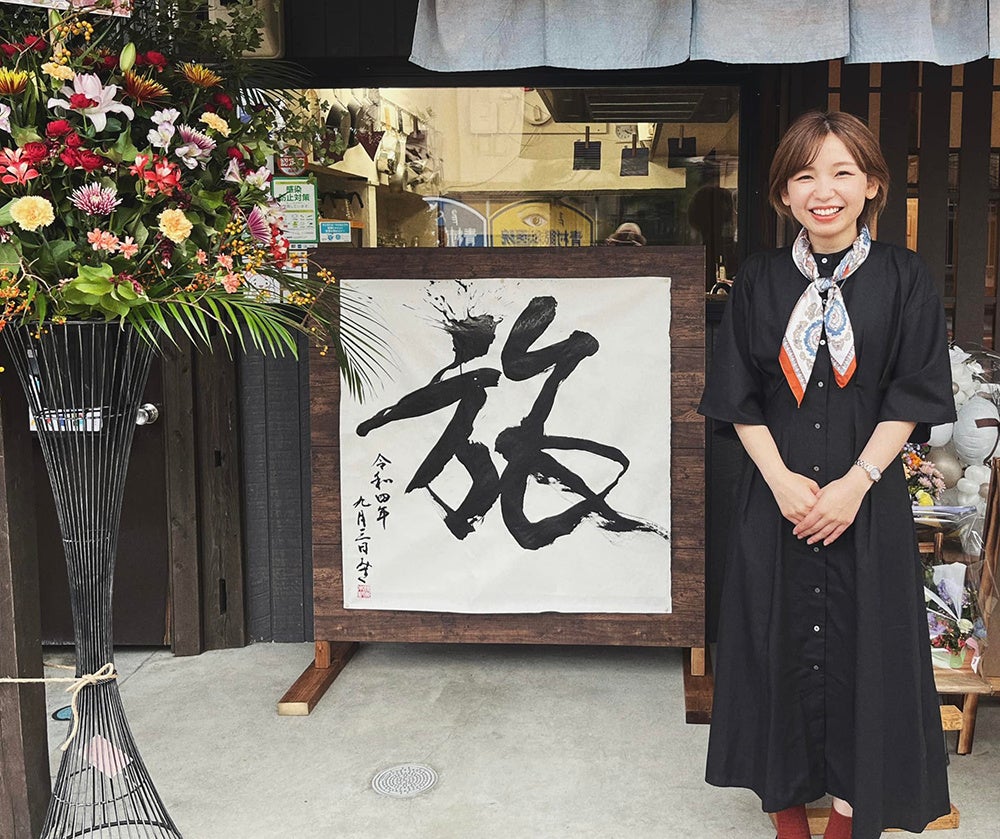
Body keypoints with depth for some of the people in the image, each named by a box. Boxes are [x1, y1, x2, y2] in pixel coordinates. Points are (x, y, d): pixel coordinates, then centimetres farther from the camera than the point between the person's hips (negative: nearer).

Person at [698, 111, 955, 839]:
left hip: (868, 499, -1)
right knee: (781, 639, 9)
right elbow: (738, 396, 0)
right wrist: (780, 479, -11)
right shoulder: (761, 280, 1)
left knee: (861, 640, 7)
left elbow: (912, 395, -5)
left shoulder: (903, 277, -3)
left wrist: (855, 484, -14)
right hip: (777, 497, 1)